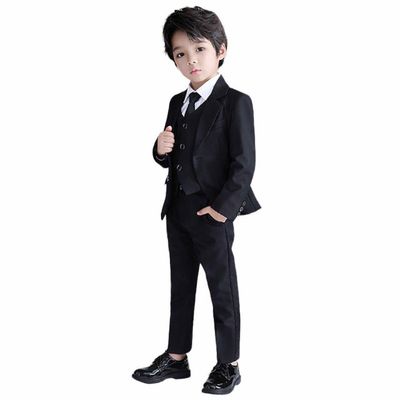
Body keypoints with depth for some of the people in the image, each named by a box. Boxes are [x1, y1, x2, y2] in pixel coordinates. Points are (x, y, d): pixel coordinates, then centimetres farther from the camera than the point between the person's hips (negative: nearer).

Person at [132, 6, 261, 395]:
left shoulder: (235, 103, -12)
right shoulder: (178, 103, 10)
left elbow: (244, 163, -15)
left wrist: (222, 207, -19)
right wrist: (161, 149, -6)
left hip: (212, 213, -7)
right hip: (177, 210, 7)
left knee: (223, 289, 6)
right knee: (181, 286, 16)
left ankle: (228, 365, 19)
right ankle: (176, 357, 29)